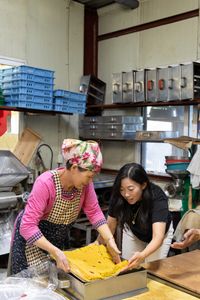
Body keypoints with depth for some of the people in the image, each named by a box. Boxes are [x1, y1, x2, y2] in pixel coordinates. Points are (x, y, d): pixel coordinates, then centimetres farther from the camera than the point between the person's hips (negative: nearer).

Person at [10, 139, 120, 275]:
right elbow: (28, 226, -35)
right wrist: (55, 252, -43)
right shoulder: (46, 183, -33)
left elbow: (94, 212, -11)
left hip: (59, 237, 6)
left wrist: (110, 240, -23)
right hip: (32, 237, -5)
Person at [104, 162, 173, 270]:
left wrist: (142, 256, -64)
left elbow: (158, 238, -47)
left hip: (160, 231, -2)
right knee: (128, 268, 6)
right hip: (133, 231, 2)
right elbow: (110, 227, -21)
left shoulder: (157, 198, -38)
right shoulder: (118, 197, -31)